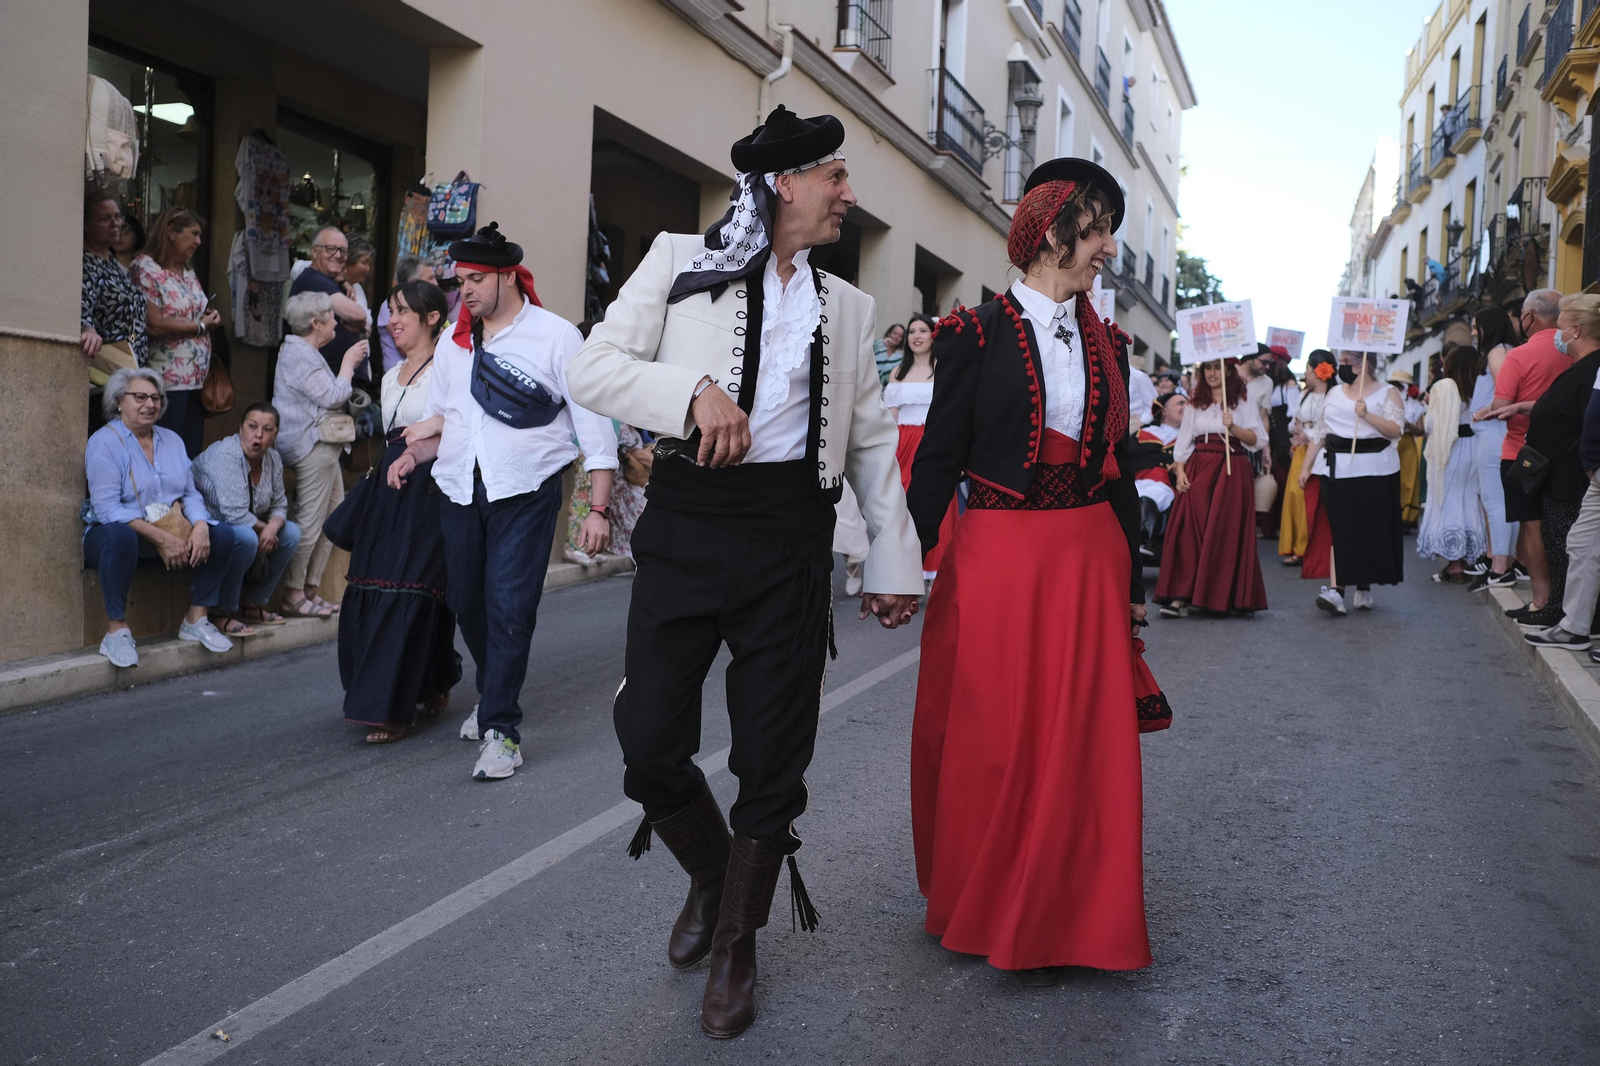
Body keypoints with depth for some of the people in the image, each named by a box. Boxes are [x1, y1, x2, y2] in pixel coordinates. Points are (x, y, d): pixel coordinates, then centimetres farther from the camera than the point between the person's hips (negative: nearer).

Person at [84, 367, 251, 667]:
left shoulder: (171, 440, 13)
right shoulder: (105, 442, -9)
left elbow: (190, 494, 7)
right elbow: (106, 508, -20)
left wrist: (200, 526, -16)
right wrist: (161, 538, -28)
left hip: (173, 532, 6)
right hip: (119, 532, -6)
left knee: (223, 534, -14)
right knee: (121, 534, -40)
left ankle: (196, 619, -3)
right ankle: (116, 631, -31)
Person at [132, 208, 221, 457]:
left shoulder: (188, 272, 17)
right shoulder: (146, 268, -9)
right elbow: (154, 325, -20)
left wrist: (210, 316, 8)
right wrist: (201, 326, -10)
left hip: (197, 379, 8)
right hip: (169, 381, -8)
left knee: (193, 454, 8)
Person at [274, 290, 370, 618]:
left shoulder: (305, 352, 22)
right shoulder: (299, 355, -12)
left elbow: (327, 395, 21)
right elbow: (333, 396, -17)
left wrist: (349, 363, 15)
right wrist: (348, 363, -3)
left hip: (323, 446, 11)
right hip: (314, 445, -11)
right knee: (310, 522, -8)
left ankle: (311, 588, 15)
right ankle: (293, 593, -2)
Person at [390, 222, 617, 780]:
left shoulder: (555, 336, -2)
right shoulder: (453, 342, 14)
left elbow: (593, 422, -4)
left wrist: (599, 506, -9)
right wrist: (414, 452, 0)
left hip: (526, 492, -5)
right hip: (460, 490, 5)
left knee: (510, 608, -9)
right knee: (466, 603, 11)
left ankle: (501, 728, 0)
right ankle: (494, 694, 35)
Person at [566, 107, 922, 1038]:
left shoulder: (848, 307, 14)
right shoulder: (682, 261, 5)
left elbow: (873, 440, 15)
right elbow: (594, 368, -1)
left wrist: (895, 560, 11)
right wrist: (694, 389, -17)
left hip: (790, 539, 2)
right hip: (686, 523, -1)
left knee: (774, 754, 4)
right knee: (650, 739, -3)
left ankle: (736, 945, 25)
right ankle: (710, 873, 30)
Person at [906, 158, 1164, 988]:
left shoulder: (1104, 343, 11)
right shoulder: (979, 333, -2)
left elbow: (1119, 469, 13)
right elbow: (938, 459, -4)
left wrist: (1130, 583, 13)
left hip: (1087, 561, 4)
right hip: (996, 556, -4)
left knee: (1077, 744, 6)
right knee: (989, 742, 5)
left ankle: (1053, 923, 21)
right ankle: (981, 912, 24)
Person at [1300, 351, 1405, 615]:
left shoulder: (1387, 393, 3)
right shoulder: (1334, 394, 16)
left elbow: (1396, 430, -10)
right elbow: (1320, 433, 18)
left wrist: (1367, 415, -22)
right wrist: (1307, 466, 14)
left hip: (1373, 471, -3)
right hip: (1337, 469, 3)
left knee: (1370, 529, 1)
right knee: (1338, 529, -5)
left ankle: (1364, 588, 14)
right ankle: (1335, 589, -11)